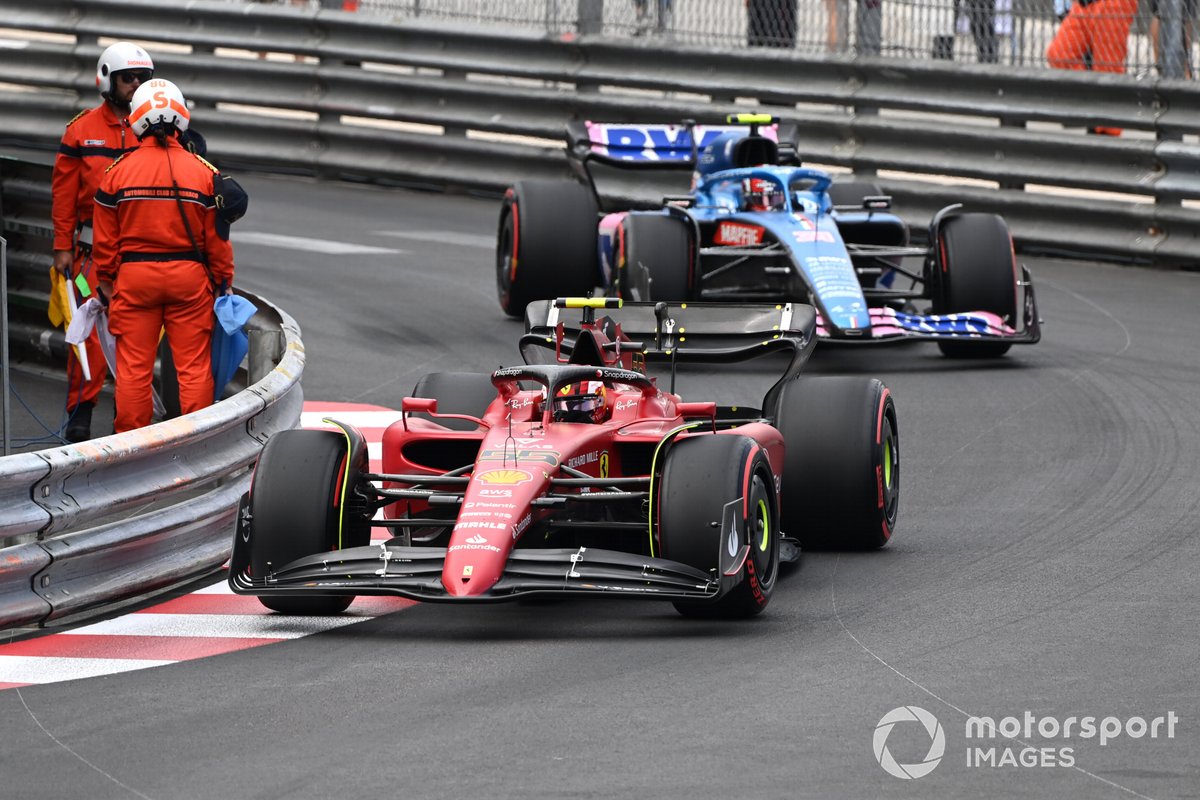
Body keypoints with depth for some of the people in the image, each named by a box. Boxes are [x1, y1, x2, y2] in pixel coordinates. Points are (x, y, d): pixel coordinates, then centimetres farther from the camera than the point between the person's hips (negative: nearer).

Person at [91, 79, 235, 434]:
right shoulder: (204, 172, -5)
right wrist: (224, 280, 12)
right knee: (194, 365, 5)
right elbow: (218, 236, 0)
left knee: (133, 367, 5)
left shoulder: (118, 171, -4)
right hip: (189, 275, 0)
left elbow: (105, 238, 2)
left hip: (134, 275, 0)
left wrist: (106, 280, 15)